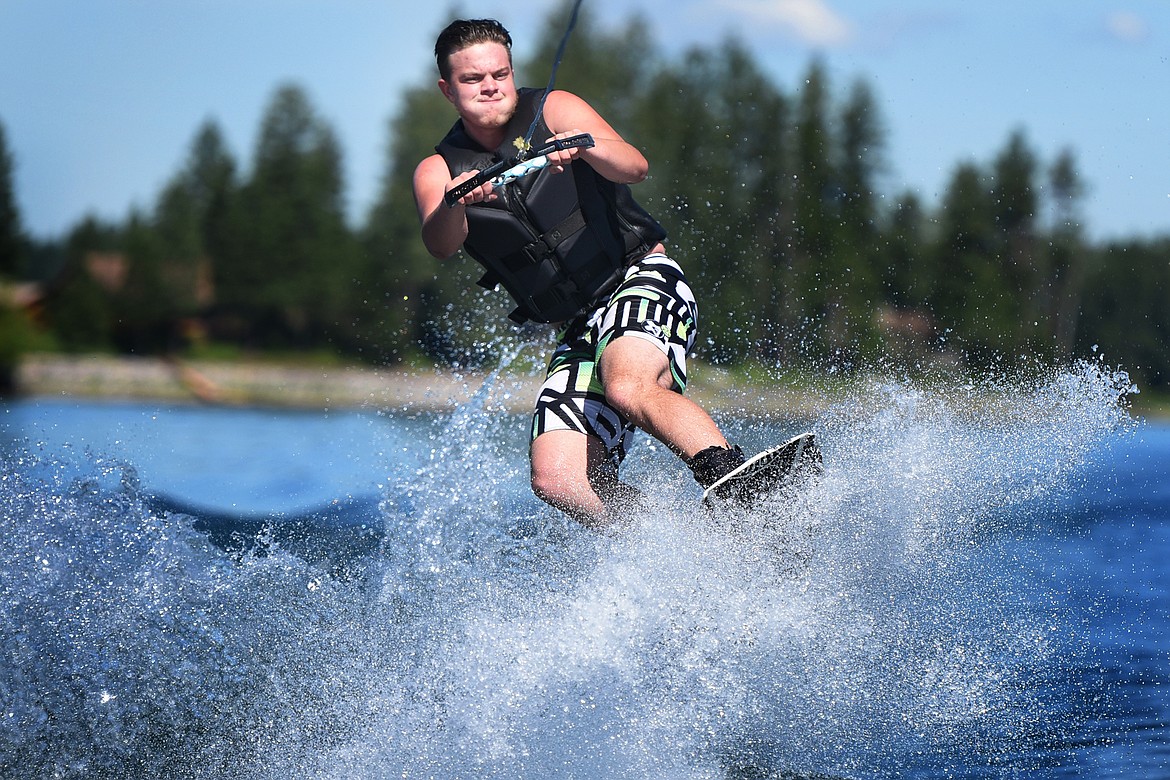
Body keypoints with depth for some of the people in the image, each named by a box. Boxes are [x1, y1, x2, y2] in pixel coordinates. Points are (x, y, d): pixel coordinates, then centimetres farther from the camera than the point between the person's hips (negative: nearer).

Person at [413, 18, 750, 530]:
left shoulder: (553, 112, 2)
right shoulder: (438, 171, 8)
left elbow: (635, 167, -14)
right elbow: (440, 244, -14)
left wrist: (584, 145, -35)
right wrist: (455, 203, -37)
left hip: (641, 279, -4)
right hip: (578, 330, 4)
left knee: (627, 388, -36)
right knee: (558, 482, -15)